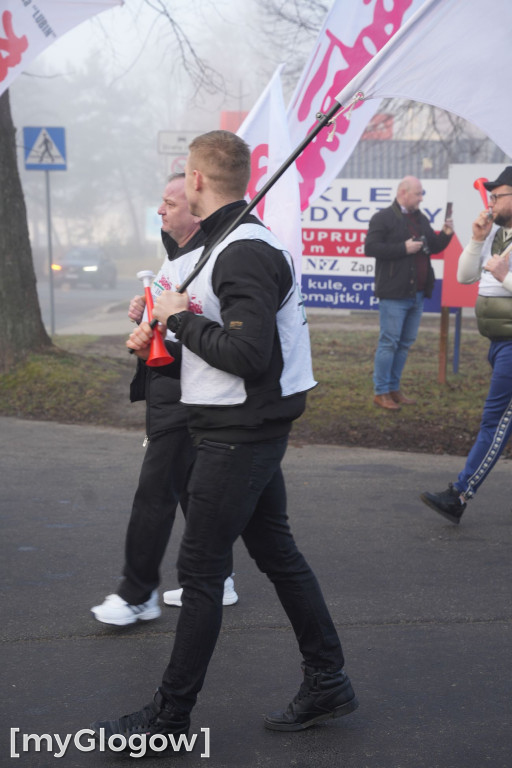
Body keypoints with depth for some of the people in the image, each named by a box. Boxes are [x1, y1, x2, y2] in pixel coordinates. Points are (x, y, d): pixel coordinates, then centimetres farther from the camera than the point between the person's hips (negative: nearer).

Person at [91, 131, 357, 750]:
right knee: (276, 553, 16)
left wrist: (180, 317, -16)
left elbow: (246, 354, -27)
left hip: (239, 436, -10)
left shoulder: (245, 253, -19)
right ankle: (327, 683, 26)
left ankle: (170, 716, 10)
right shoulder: (233, 245, 14)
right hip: (248, 428, 10)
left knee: (199, 570, -2)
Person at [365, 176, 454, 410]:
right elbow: (371, 247, -15)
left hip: (417, 293, 8)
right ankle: (381, 392, 2)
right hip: (394, 294, -8)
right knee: (389, 342, -5)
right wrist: (404, 248, -17)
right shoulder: (383, 218, -6)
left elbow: (433, 247, 21)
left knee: (406, 342, 11)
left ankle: (393, 388, 20)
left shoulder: (421, 219, 17)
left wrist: (445, 235, 1)